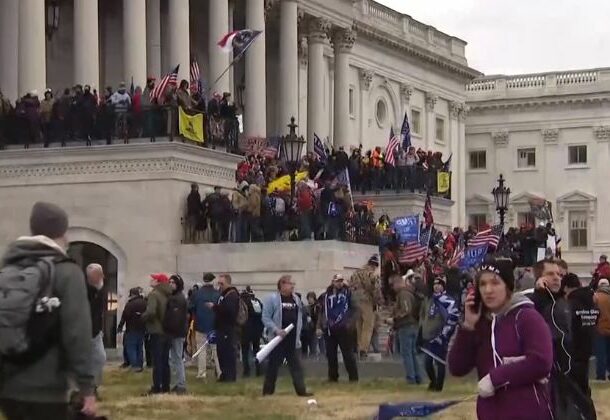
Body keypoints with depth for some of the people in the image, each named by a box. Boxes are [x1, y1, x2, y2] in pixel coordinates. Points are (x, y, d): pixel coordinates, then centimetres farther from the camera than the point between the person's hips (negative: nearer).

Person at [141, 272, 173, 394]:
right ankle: (165, 386, 18)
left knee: (157, 360, -3)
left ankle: (157, 387, -2)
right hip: (167, 331, 7)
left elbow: (151, 312, -27)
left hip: (157, 331, -7)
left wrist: (143, 317, -9)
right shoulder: (168, 295, 7)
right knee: (165, 360, 13)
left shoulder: (154, 294, -15)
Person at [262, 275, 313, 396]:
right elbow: (265, 318, -10)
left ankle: (301, 390, 3)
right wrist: (276, 330, -19)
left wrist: (298, 333, 8)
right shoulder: (272, 298, -7)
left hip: (292, 340, 5)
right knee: (273, 366, 2)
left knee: (296, 366, 3)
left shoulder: (296, 299, 11)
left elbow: (299, 317, 17)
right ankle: (268, 391, 11)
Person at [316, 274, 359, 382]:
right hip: (329, 329, 3)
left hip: (343, 329, -3)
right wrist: (319, 327, 5)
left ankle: (353, 378, 4)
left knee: (348, 354, -2)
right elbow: (321, 312, 13)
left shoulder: (348, 293, 2)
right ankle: (332, 377, 18)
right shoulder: (326, 295, 10)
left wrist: (350, 323, -14)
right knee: (330, 355, 8)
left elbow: (354, 309, -2)